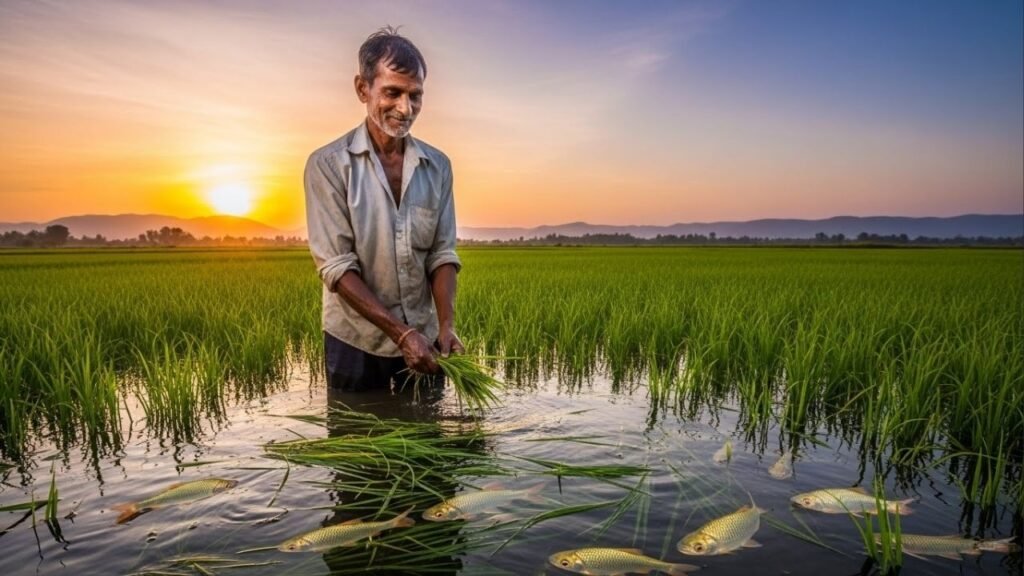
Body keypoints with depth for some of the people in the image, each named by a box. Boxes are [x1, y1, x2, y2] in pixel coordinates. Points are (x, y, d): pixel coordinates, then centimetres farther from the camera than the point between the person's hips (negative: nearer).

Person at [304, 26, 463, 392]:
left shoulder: (438, 166, 1)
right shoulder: (328, 165, -11)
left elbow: (442, 253, 1)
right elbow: (336, 266, -16)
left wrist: (446, 325, -14)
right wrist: (401, 333, -23)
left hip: (423, 338, 3)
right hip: (356, 341, -3)